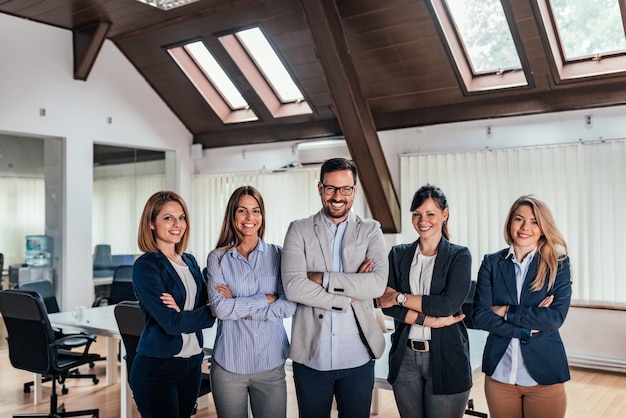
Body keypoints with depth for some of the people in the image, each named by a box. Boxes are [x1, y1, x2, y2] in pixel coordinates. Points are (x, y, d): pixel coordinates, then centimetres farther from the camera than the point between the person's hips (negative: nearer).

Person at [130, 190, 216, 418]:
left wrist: (182, 312, -18)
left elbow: (208, 303, 0)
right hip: (157, 367, -6)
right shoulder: (146, 266, -13)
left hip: (193, 363, 7)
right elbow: (171, 323, -20)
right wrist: (213, 311, -11)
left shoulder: (190, 261, 8)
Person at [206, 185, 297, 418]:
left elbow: (290, 305, -8)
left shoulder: (278, 255, 1)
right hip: (228, 364, 0)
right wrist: (268, 298, -11)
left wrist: (237, 306, -11)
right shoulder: (218, 258, -1)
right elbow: (220, 308, -12)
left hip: (272, 364, 1)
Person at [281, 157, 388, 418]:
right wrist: (348, 296, -14)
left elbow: (378, 283, -14)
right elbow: (293, 287, -14)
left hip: (358, 358, 1)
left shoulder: (370, 231, 2)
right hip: (311, 357, 0)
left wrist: (323, 278, -16)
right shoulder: (299, 230, 0)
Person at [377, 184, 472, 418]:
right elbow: (386, 304, -4)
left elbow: (450, 304, -15)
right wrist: (429, 320, -15)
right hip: (405, 357, 3)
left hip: (446, 358, -3)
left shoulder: (459, 256, -1)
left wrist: (400, 298, -11)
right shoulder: (399, 254, 7)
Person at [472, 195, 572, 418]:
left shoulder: (558, 264, -2)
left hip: (544, 373, -1)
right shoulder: (492, 263, 1)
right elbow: (480, 316, -7)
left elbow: (556, 316, -13)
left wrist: (507, 312, -13)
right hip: (498, 372, 2)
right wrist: (528, 328, -14)